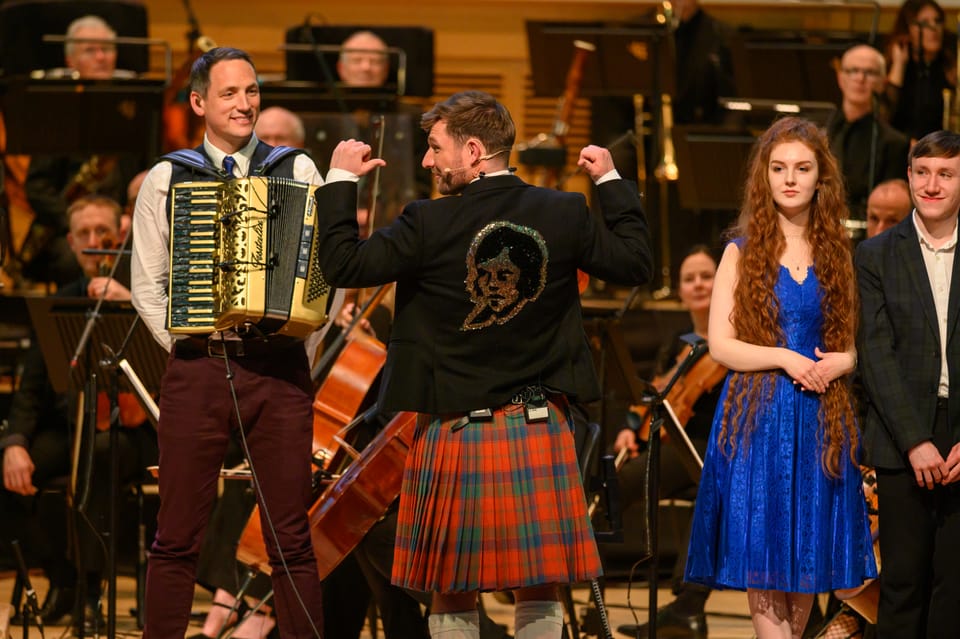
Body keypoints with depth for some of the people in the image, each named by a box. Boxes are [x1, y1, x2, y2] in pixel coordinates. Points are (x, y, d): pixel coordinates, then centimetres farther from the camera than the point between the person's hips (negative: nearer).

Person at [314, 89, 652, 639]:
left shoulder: (430, 223, -14)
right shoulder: (563, 213, -3)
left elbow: (343, 264, -10)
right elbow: (636, 264, 8)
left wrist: (341, 179, 1)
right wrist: (612, 181, 18)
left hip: (458, 431, -3)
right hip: (540, 429, 3)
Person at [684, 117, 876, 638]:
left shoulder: (837, 253, 9)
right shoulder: (743, 252, 2)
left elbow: (856, 342, 12)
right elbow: (721, 344, -3)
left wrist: (841, 361, -9)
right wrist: (786, 358, -14)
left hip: (821, 419, 2)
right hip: (757, 418, -2)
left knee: (810, 558, 4)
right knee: (762, 561, -6)